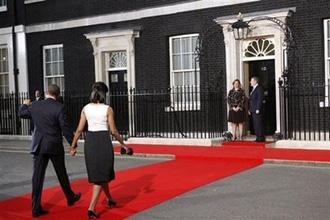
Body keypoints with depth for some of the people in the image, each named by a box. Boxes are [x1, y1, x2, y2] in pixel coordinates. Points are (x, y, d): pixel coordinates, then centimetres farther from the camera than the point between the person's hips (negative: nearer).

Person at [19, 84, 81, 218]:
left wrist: (25, 104, 40)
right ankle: (70, 198, 34)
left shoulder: (34, 105, 0)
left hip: (38, 146, 3)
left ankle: (36, 208, 2)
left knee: (38, 176, 3)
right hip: (55, 146, -2)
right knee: (61, 174, 15)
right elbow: (65, 128, -13)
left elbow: (21, 114, 20)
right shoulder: (59, 107, -12)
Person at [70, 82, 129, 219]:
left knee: (99, 173, 21)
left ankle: (109, 199, 41)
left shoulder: (86, 108, 2)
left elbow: (79, 129, 1)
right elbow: (113, 131, -7)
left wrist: (73, 146, 10)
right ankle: (91, 208, -9)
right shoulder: (108, 109, -8)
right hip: (103, 141, -4)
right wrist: (123, 144, 6)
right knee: (100, 176, 1)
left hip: (90, 141, 5)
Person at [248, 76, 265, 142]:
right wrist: (249, 109, 16)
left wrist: (258, 109, -20)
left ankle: (261, 138, -5)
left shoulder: (259, 88, -8)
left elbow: (260, 99, -16)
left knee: (258, 124, -8)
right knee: (255, 124, 8)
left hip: (257, 110, -9)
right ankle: (258, 138, 11)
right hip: (253, 110, 9)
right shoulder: (253, 89, 21)